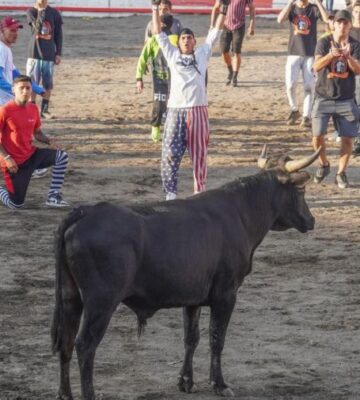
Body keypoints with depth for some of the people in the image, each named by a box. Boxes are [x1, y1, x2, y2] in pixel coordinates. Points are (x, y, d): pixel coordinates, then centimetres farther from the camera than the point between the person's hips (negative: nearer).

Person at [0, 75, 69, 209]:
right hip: (14, 162, -6)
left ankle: (53, 197, -3)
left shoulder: (33, 109, 1)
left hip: (31, 154, 6)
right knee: (16, 204, -6)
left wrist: (49, 141, -6)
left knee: (62, 157, -10)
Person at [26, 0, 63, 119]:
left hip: (49, 54, 2)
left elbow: (58, 34, 7)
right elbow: (38, 26, -19)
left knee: (48, 84, 6)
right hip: (35, 53, -2)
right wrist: (41, 11, -14)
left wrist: (58, 53, 3)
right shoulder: (31, 12, -1)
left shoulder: (54, 13, 5)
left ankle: (45, 109, 16)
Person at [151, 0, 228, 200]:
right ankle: (171, 192, -1)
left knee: (199, 154, 5)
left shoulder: (202, 54, 14)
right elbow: (159, 34, 13)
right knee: (170, 153, -7)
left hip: (198, 110, 0)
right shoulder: (172, 55, 14)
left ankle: (200, 191, 14)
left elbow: (215, 33, 13)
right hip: (175, 110, 0)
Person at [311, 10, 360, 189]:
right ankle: (324, 165, 21)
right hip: (323, 98, -1)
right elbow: (317, 67, -18)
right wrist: (331, 55, -36)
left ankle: (341, 173, 10)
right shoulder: (324, 43, -4)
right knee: (317, 135, -4)